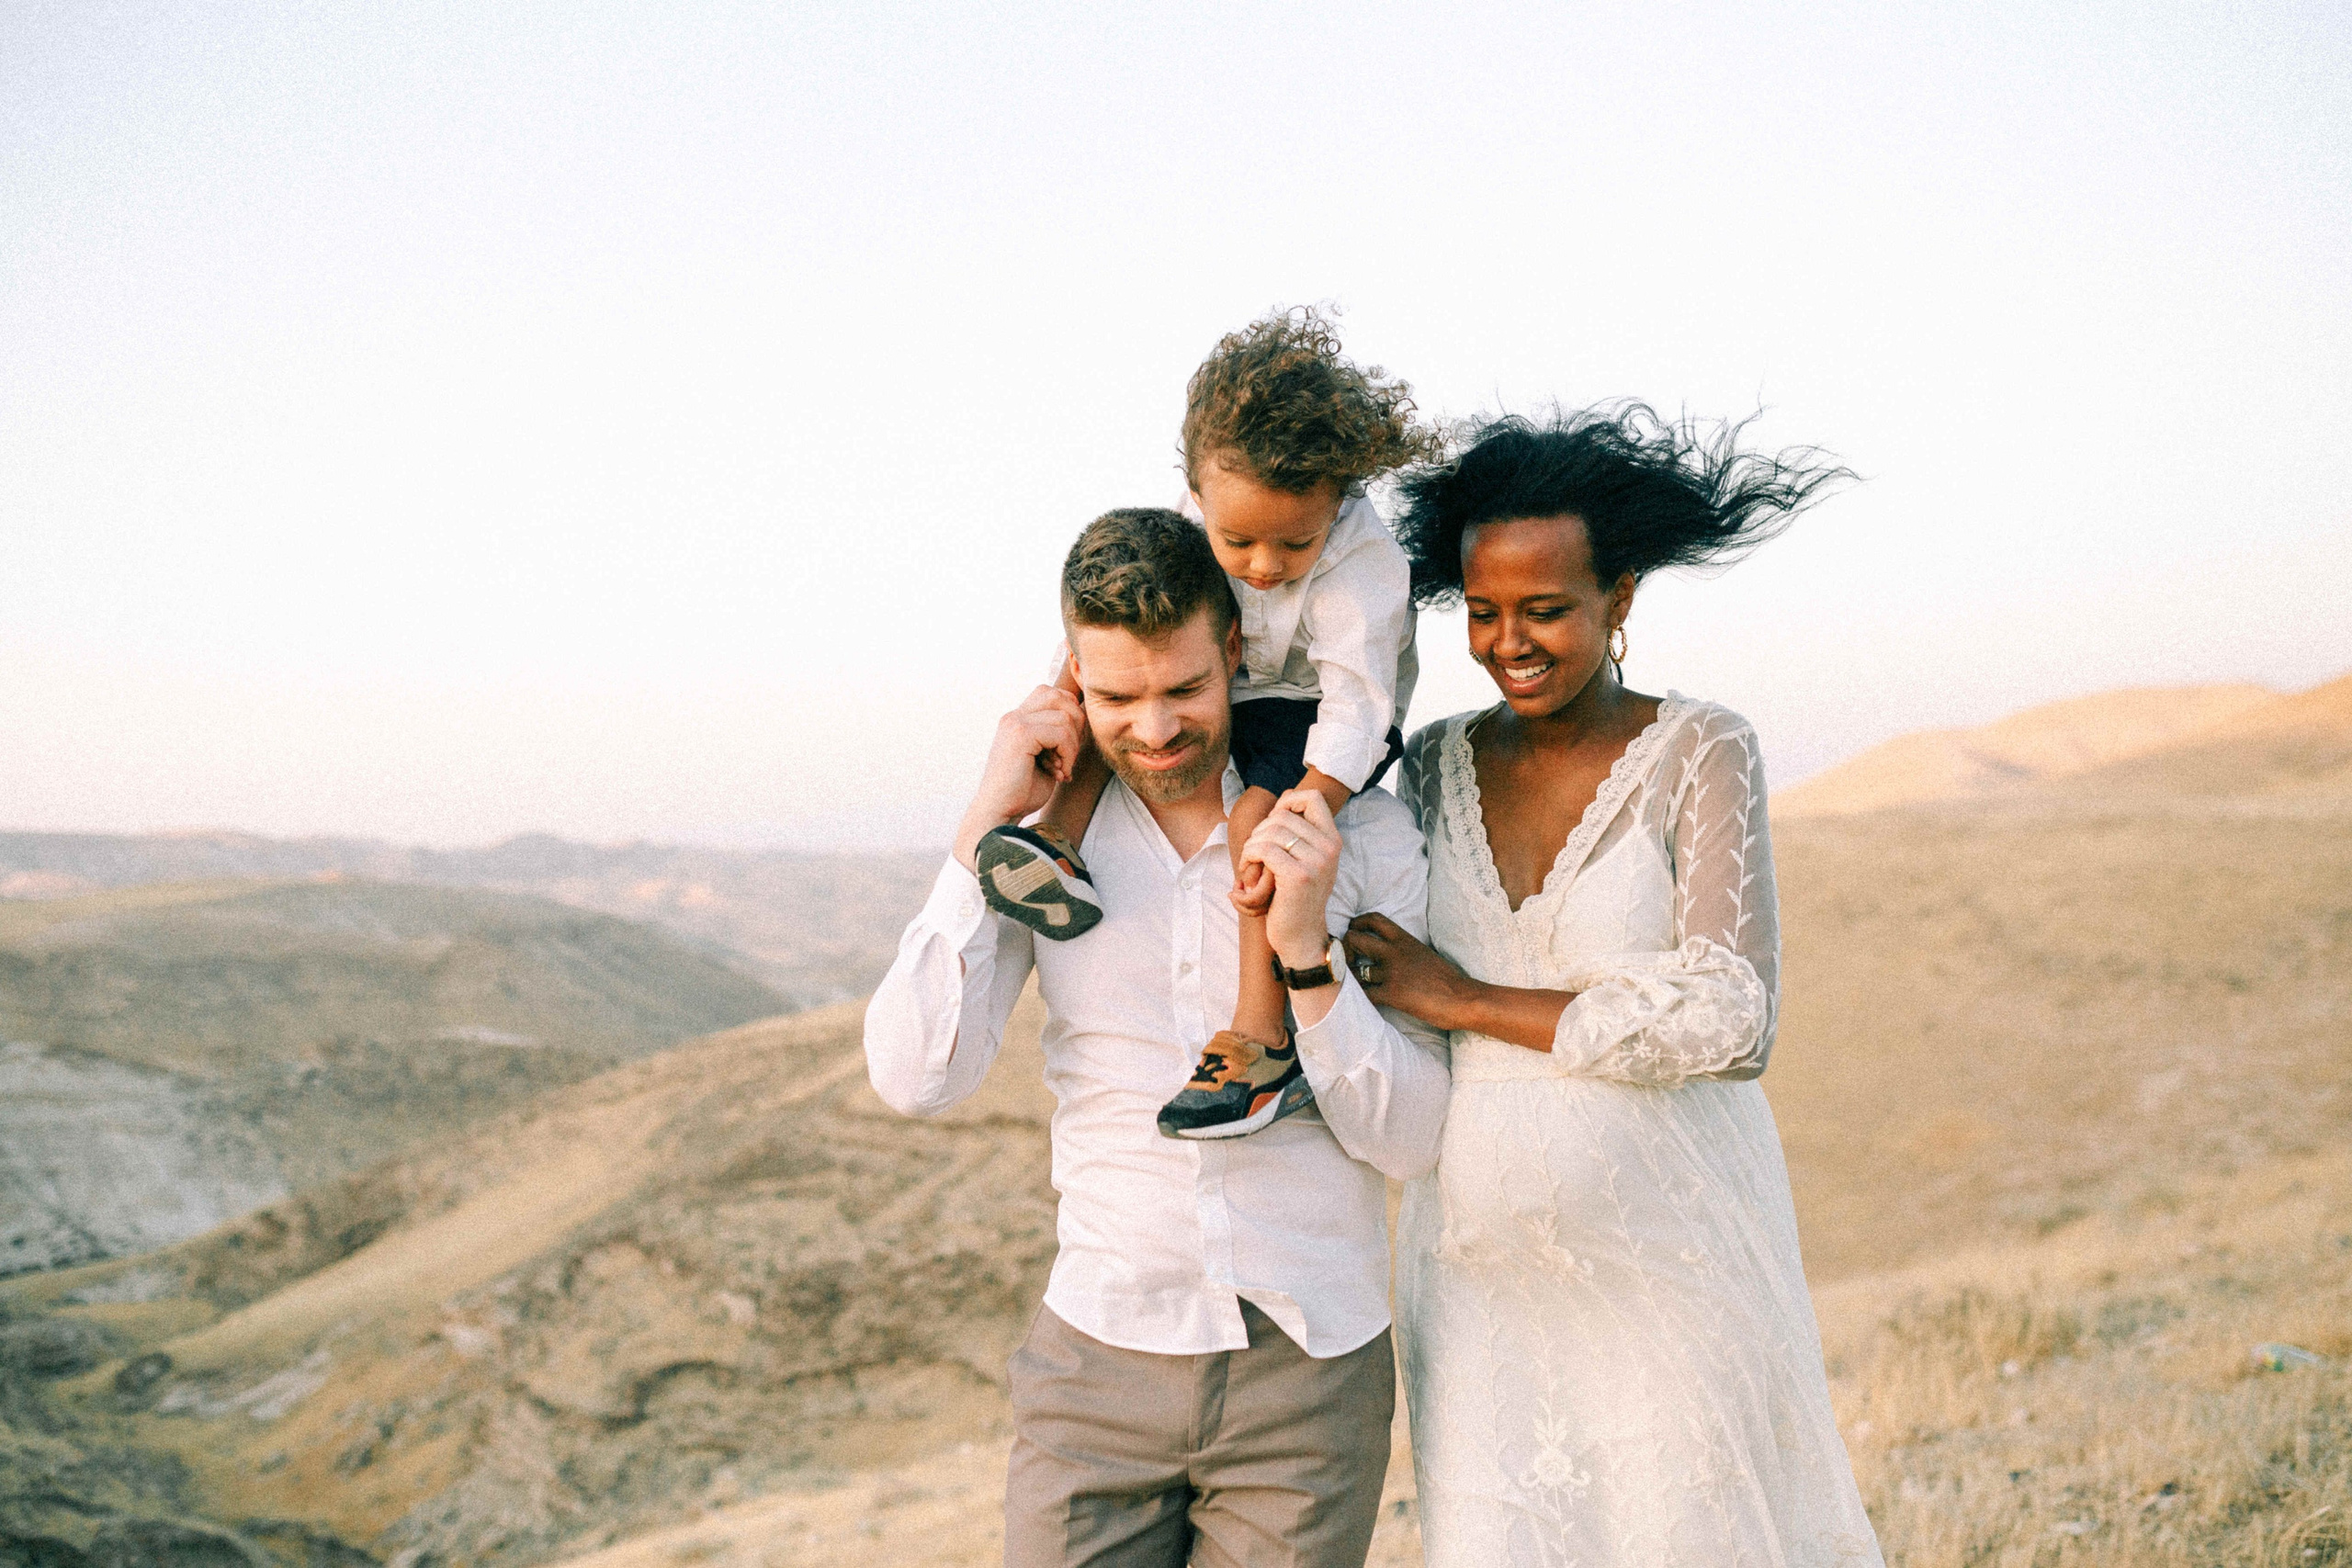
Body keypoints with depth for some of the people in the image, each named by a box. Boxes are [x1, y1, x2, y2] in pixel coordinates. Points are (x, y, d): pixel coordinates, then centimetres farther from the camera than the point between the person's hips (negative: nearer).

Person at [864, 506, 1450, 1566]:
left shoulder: (1361, 834, -4)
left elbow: (1409, 1141, -6)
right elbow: (914, 1078, -11)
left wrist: (1305, 952, -20)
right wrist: (986, 823, -13)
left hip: (1310, 1369, 0)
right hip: (1101, 1351, 1)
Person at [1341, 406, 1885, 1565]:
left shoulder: (1700, 755, -7)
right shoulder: (1436, 766, 5)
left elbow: (1732, 1025, -17)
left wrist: (1472, 1002, -14)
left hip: (1669, 1247, -3)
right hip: (1480, 1256, 3)